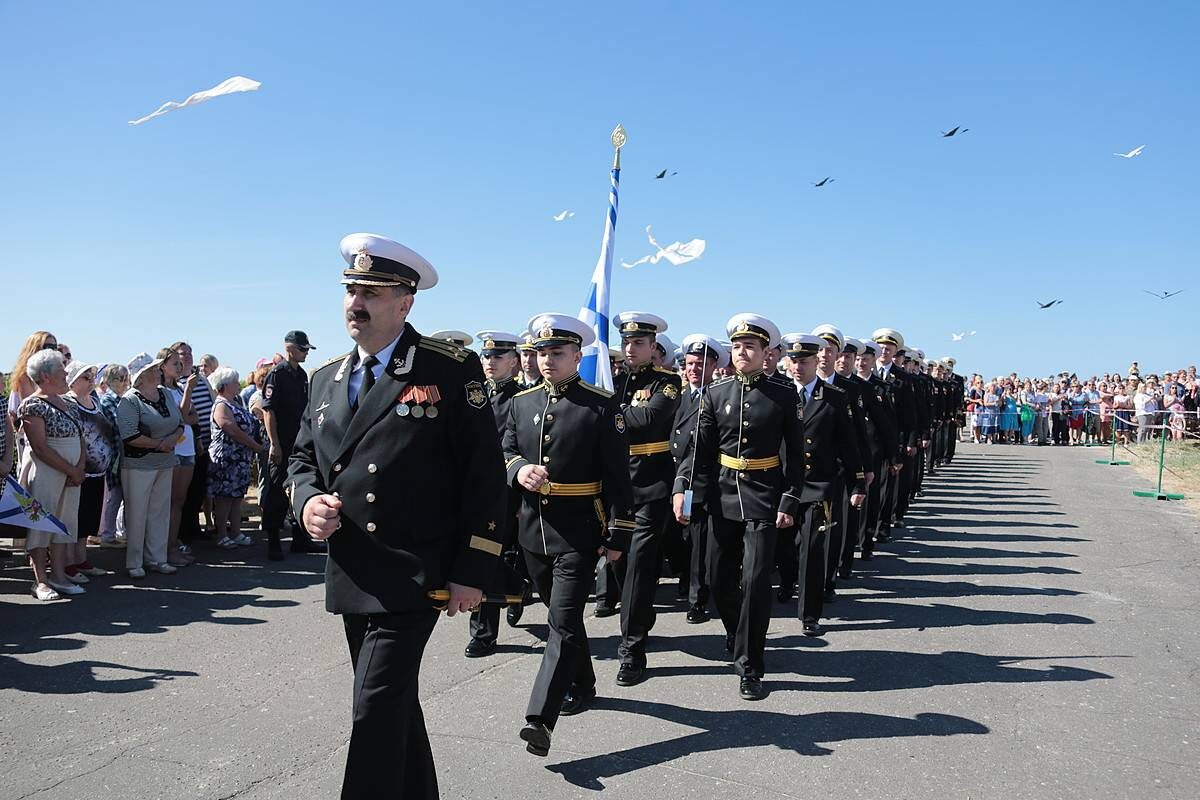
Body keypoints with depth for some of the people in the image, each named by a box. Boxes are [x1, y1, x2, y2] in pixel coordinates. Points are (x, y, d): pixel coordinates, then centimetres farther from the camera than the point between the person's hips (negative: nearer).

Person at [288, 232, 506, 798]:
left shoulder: (451, 370, -9)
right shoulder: (327, 379, 11)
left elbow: (485, 476, -9)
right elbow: (301, 456, 19)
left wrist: (471, 572, -12)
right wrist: (307, 501, -4)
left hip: (413, 576, -6)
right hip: (350, 576, 7)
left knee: (377, 712, -8)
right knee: (396, 705, 20)